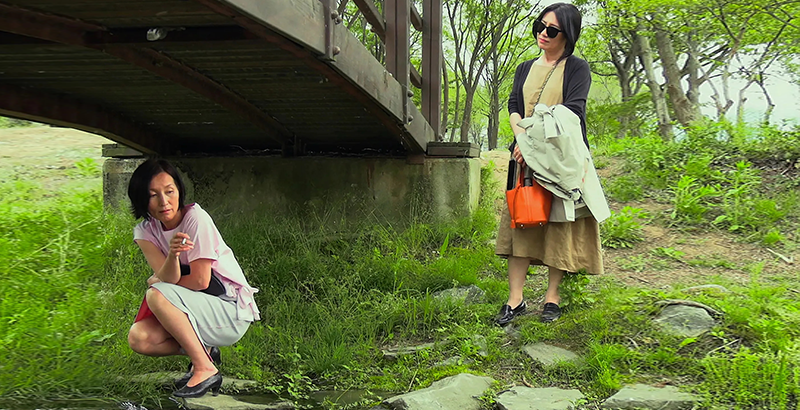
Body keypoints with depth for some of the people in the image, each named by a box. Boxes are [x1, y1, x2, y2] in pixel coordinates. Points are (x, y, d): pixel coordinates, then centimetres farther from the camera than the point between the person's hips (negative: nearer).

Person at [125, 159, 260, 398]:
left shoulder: (195, 218, -17)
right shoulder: (145, 232, -1)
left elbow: (200, 281, -18)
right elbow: (168, 278, -16)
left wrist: (156, 282, -2)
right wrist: (172, 255, -38)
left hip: (233, 313, -6)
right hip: (197, 312, 6)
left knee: (157, 295, -26)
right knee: (138, 339, -15)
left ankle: (206, 369, -18)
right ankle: (203, 352, 7)